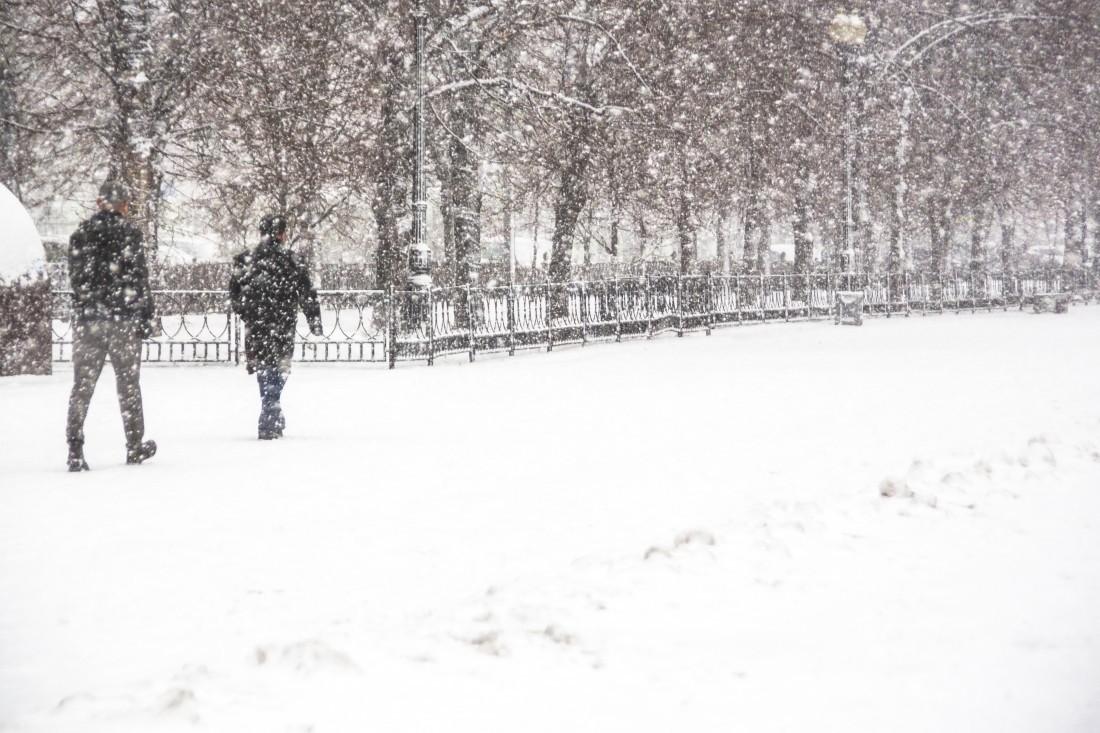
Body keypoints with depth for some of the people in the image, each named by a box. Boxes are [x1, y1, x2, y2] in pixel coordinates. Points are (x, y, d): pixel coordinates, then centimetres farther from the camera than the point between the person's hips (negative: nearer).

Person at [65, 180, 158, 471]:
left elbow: (76, 280, 12)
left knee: (83, 384, 3)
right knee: (128, 382, 8)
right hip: (123, 318, -3)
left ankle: (75, 449, -6)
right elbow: (138, 280, -8)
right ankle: (135, 446, 15)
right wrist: (145, 318, -3)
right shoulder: (128, 233, -5)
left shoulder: (80, 235, 8)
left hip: (86, 319, 3)